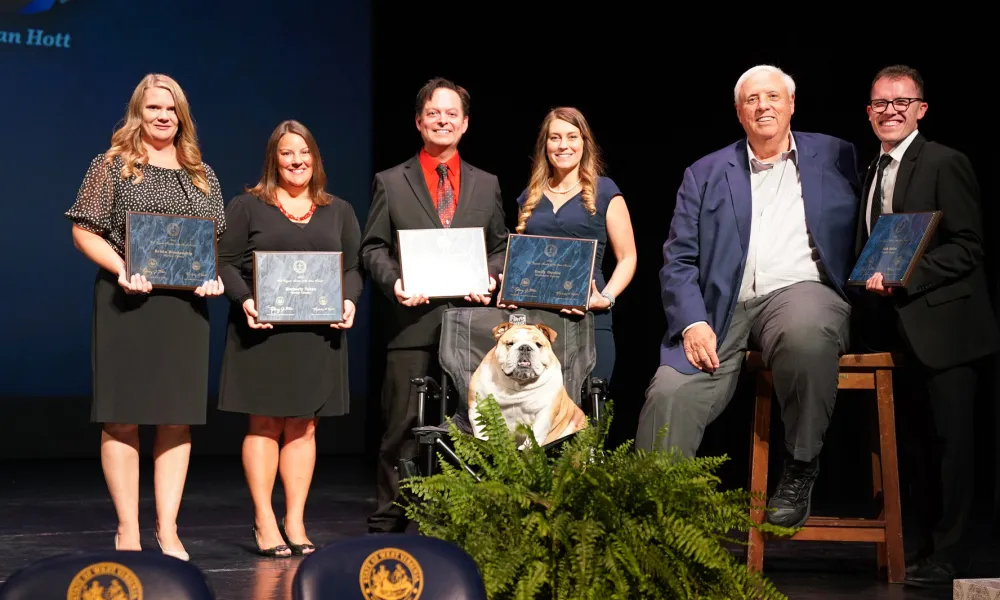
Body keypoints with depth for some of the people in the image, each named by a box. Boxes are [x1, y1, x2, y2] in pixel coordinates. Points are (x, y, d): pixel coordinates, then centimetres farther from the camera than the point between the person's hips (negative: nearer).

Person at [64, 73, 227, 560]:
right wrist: (121, 270, -16)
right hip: (126, 302, -4)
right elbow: (84, 231, -1)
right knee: (123, 417, -2)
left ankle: (167, 530, 11)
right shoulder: (112, 166, 2)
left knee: (178, 418, 4)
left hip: (185, 305, 4)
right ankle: (127, 531, 6)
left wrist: (214, 274, -1)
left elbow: (216, 239, 19)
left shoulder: (202, 176, 15)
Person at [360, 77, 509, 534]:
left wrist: (490, 277, -5)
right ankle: (387, 525, 6)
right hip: (413, 321, -2)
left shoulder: (486, 185, 15)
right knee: (402, 428, 0)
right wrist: (394, 282, -12)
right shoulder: (390, 183, 9)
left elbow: (501, 248, 16)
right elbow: (373, 248, 6)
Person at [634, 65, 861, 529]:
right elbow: (678, 261, 9)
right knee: (669, 393, -24)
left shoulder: (836, 158, 17)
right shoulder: (704, 174, 17)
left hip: (802, 292, -1)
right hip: (724, 310, 2)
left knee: (806, 333, -38)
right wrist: (692, 322, -7)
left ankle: (799, 473, -18)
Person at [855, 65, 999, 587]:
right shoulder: (873, 172, 16)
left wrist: (902, 278, -22)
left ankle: (947, 555, 6)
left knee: (948, 441, -2)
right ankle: (925, 543, 25)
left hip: (941, 328, -8)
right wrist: (873, 280, 4)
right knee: (914, 442, 14)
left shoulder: (945, 164, -8)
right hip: (898, 330, 8)